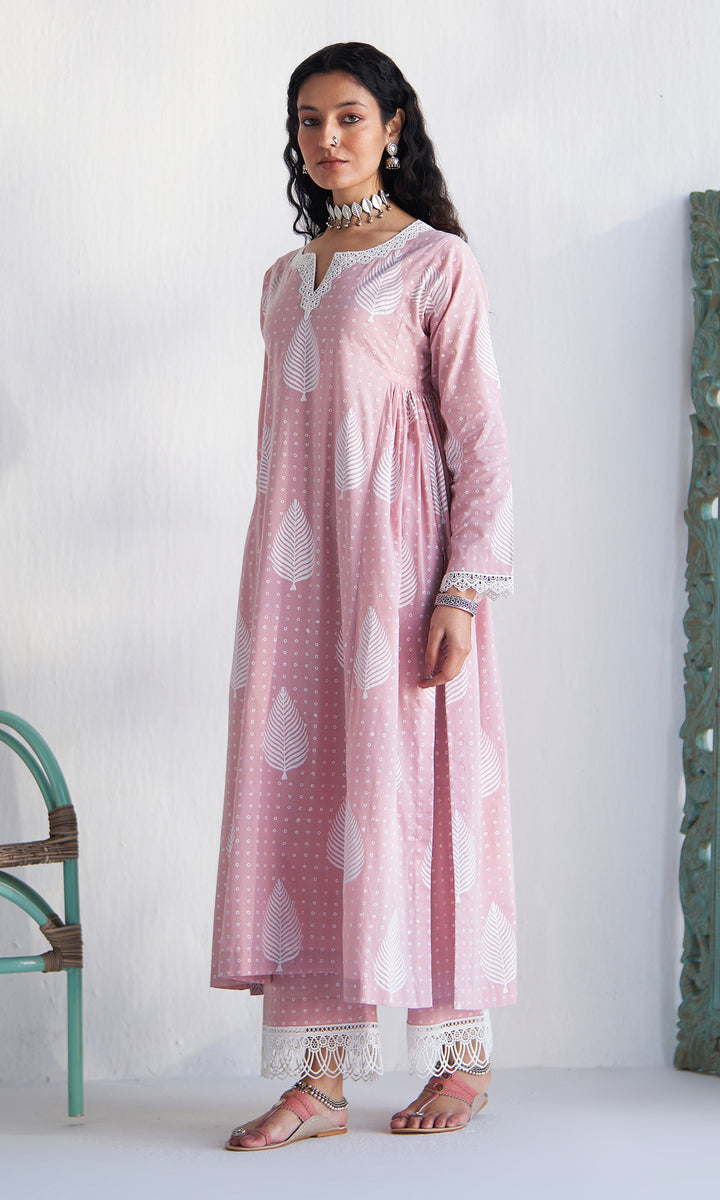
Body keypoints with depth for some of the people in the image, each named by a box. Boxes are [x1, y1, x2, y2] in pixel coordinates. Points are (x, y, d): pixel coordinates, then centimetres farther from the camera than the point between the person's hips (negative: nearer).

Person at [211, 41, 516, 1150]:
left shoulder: (437, 263, 0)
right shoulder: (286, 278, 18)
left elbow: (480, 437, -5)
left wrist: (465, 590, -14)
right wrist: (273, 579, 15)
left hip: (396, 553, -6)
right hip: (296, 568, 6)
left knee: (409, 784, -4)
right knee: (298, 787, -1)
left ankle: (462, 1052, 11)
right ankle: (320, 1074, 1)